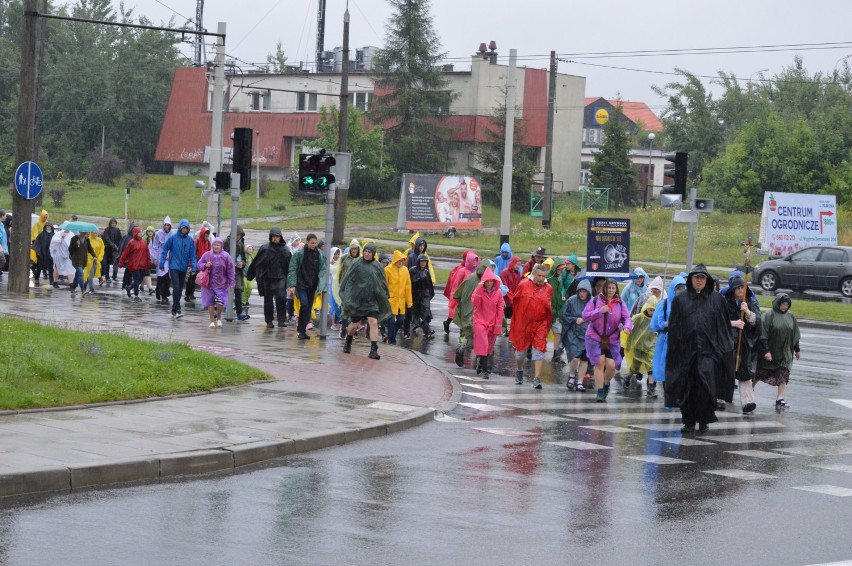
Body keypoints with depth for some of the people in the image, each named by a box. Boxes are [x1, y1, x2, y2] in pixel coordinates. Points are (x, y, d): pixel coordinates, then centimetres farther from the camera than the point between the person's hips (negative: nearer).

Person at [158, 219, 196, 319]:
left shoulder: (190, 240, 1)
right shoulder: (173, 238, -6)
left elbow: (192, 254, 4)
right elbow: (164, 250, -1)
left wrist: (193, 266, -4)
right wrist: (162, 263, -4)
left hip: (183, 268, 4)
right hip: (174, 266, -4)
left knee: (180, 289, 10)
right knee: (176, 288, -15)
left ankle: (174, 310, 22)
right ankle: (177, 309, -14)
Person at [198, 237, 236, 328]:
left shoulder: (226, 256, -3)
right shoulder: (207, 255, 0)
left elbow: (230, 271, -1)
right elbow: (199, 263, 8)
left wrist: (231, 283, -2)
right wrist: (205, 265, -14)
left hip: (221, 283, -2)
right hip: (209, 283, 2)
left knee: (220, 302, -12)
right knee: (210, 302, 4)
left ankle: (219, 318, 14)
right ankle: (212, 320, 16)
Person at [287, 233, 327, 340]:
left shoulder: (319, 254, 4)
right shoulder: (299, 253, -4)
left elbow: (323, 271, 6)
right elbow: (292, 270, -3)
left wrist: (320, 287, -2)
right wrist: (292, 285, -10)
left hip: (313, 286, 4)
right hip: (301, 285, -4)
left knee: (309, 308, 5)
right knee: (304, 305, -18)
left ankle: (302, 329, 15)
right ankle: (301, 330, -11)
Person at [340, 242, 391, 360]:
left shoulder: (378, 267, 5)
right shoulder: (356, 264, -2)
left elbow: (383, 284, 13)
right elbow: (346, 280, 2)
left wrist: (384, 297, 13)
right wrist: (345, 295, -1)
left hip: (371, 300, 1)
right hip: (357, 299, -1)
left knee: (373, 322, -14)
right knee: (354, 324, 10)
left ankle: (373, 350, -15)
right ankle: (348, 341, 40)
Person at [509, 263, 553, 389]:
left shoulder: (548, 289, 0)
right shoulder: (523, 285, -5)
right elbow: (515, 301, 7)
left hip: (540, 324, 0)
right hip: (523, 323, 0)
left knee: (539, 350, -10)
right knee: (521, 348, 14)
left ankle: (537, 378, -11)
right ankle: (519, 371, 41)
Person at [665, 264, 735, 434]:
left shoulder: (717, 299, 8)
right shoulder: (680, 300, 9)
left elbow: (724, 325, 7)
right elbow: (674, 326, 7)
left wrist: (724, 349, 0)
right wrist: (673, 349, 0)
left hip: (709, 350, -1)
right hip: (686, 349, 1)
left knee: (705, 384, -12)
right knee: (686, 387, 2)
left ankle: (704, 420, -1)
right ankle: (689, 421, 14)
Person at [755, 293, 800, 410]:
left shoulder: (791, 317, 5)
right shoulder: (770, 316, -10)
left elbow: (795, 335, 13)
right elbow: (764, 335, -14)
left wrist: (797, 350, 14)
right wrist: (766, 350, -20)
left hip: (785, 352, 4)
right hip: (770, 351, -4)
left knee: (784, 374, -6)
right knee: (761, 372, 9)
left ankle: (780, 399, -6)